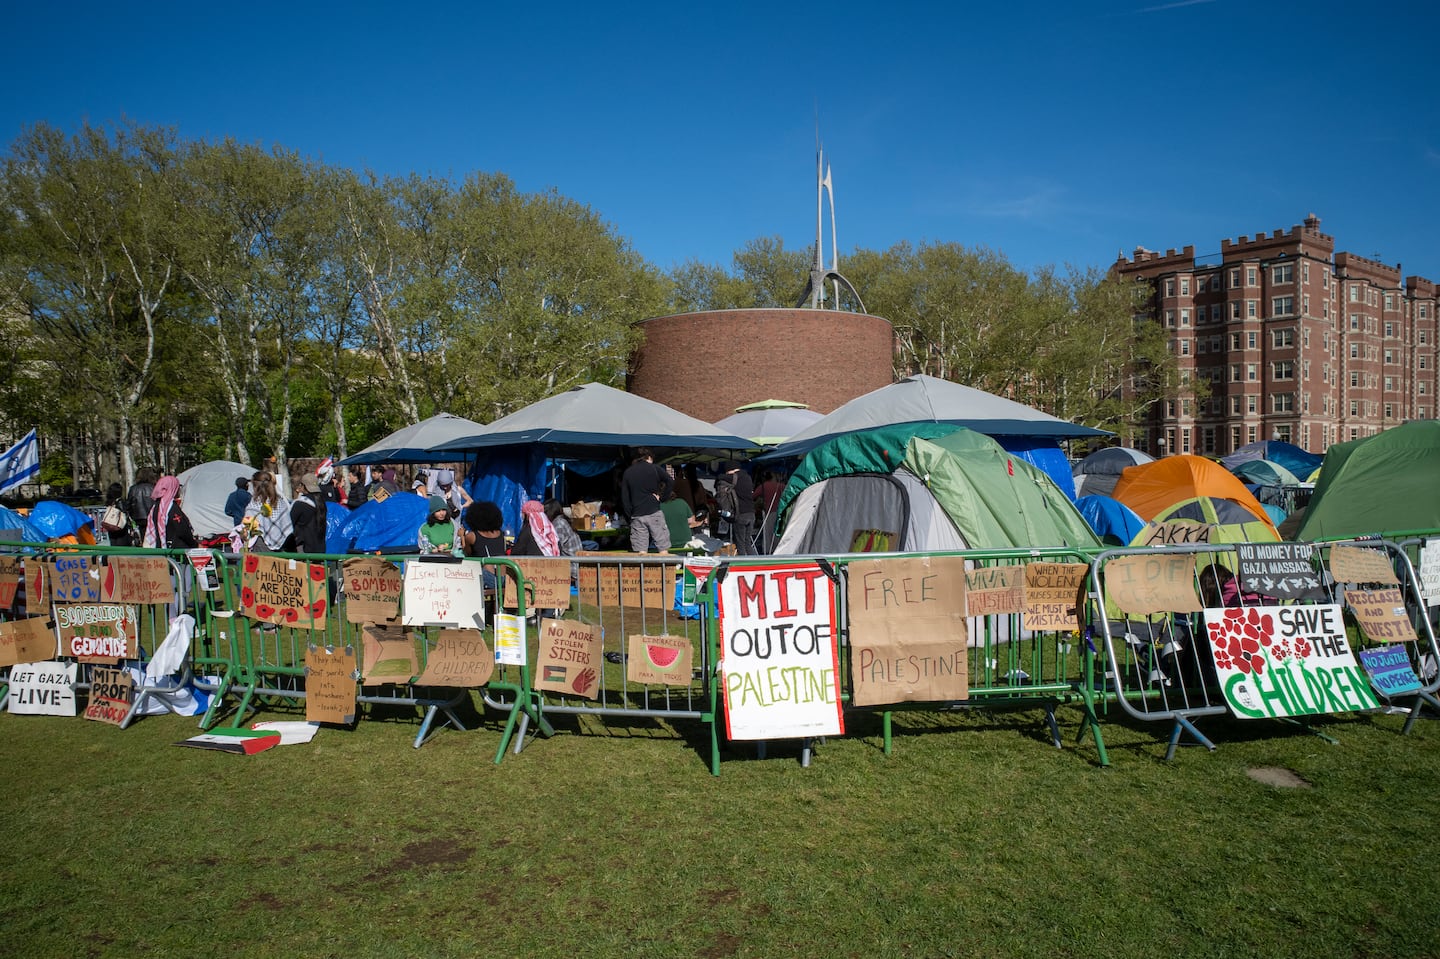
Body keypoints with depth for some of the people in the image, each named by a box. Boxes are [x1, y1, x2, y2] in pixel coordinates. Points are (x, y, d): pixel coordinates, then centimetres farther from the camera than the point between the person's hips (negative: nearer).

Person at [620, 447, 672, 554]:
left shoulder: (627, 473, 11)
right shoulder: (653, 468, 3)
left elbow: (624, 498, 8)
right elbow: (670, 482, -9)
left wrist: (630, 514, 10)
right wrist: (661, 497, -1)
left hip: (637, 516, 2)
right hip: (654, 513, -2)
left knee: (641, 552, 1)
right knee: (663, 549, 0)